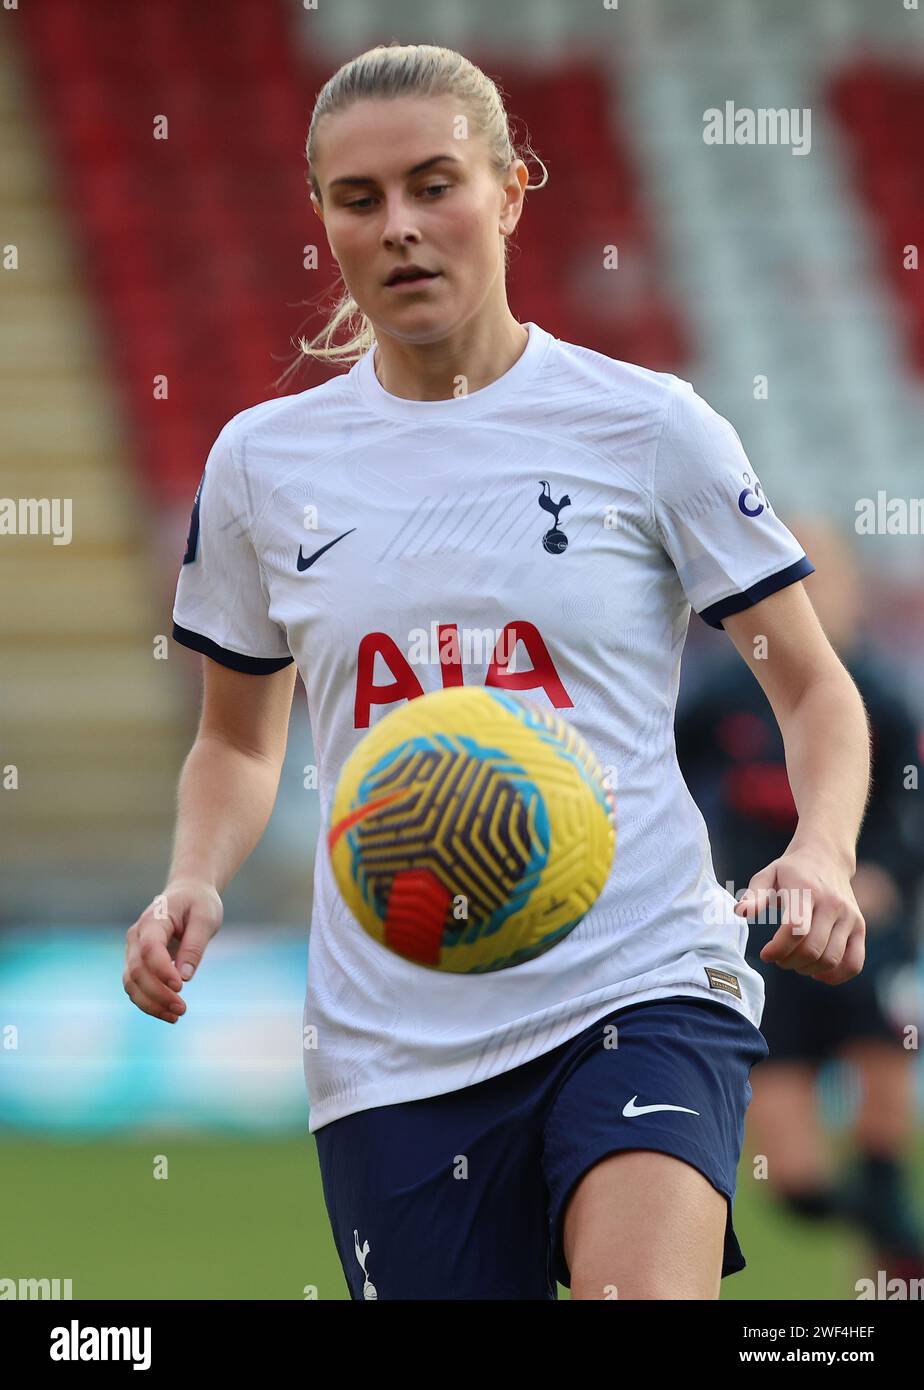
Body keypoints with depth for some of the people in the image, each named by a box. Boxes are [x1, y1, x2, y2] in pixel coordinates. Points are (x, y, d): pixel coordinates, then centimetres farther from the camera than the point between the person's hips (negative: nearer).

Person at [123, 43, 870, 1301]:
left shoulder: (645, 426, 1)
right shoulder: (260, 463, 8)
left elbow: (814, 687, 7)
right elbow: (240, 741, 21)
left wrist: (821, 855, -13)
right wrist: (196, 882, 0)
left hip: (637, 993, -3)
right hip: (388, 1042, 3)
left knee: (641, 1295, -31)